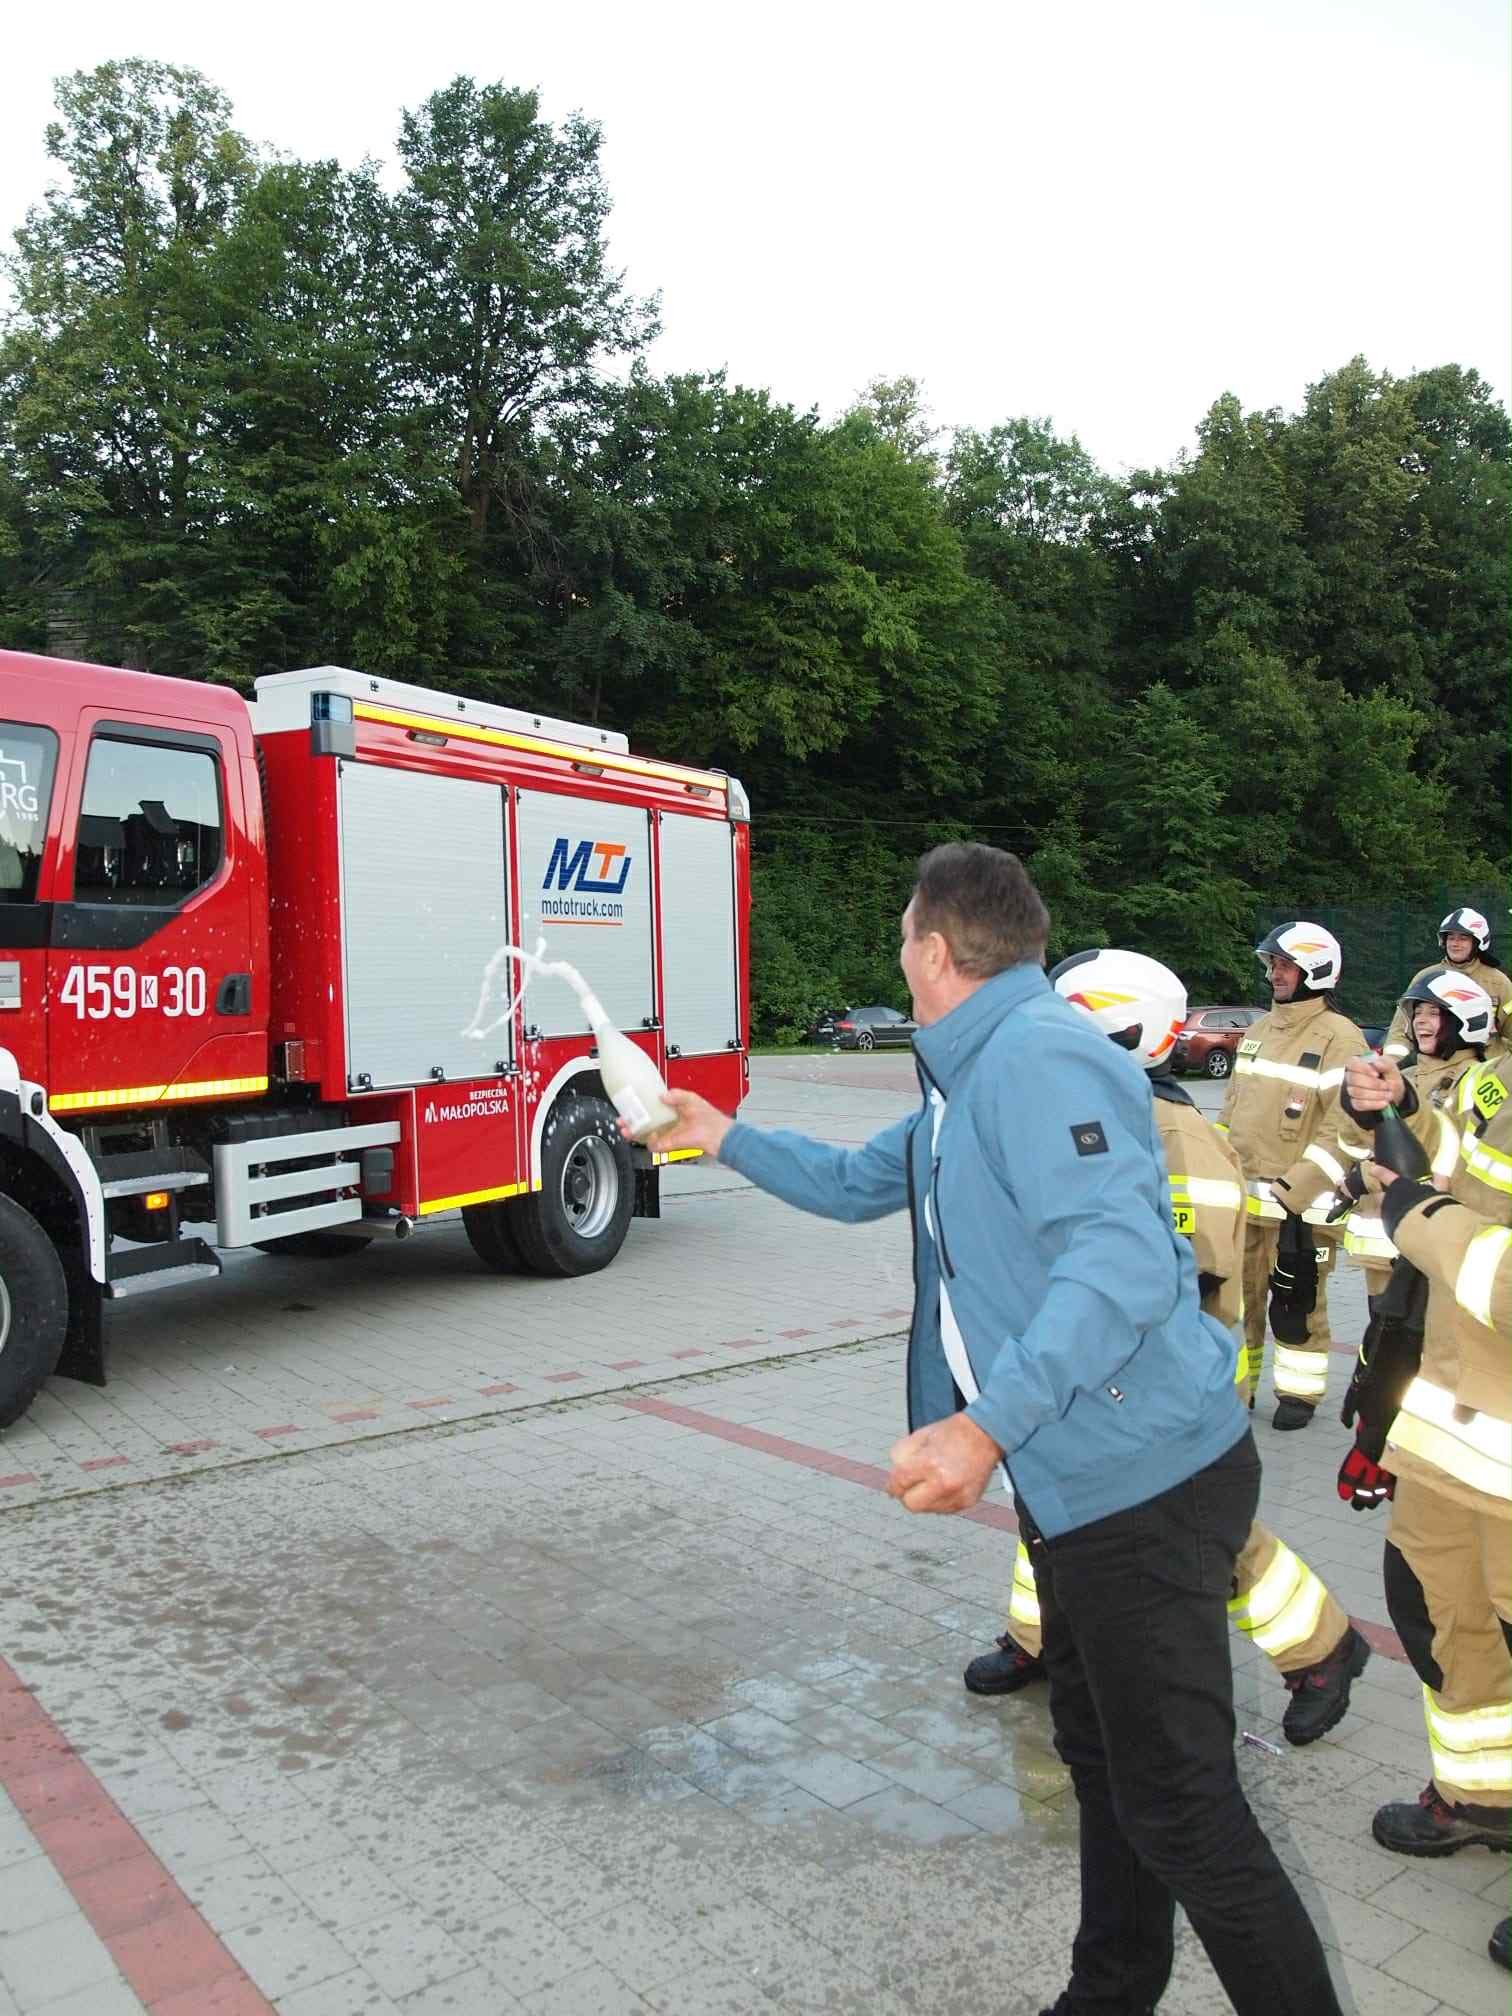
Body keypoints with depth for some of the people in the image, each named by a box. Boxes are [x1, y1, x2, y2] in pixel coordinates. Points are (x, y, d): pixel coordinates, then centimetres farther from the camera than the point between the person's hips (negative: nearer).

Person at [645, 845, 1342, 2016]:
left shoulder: (1039, 1055, -21)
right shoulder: (973, 1075, 13)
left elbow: (1122, 1261, -31)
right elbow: (860, 1183, 27)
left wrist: (989, 1425, -36)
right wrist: (726, 1138, 30)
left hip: (1146, 1480, -11)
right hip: (1083, 1481, 11)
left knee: (1177, 1804, -1)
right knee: (1101, 1756, 23)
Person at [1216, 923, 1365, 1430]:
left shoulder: (1340, 1038, -11)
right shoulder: (1259, 1029, 13)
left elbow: (1342, 1128, -16)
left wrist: (1294, 1192, -19)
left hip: (1301, 1201, -7)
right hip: (1241, 1194, 7)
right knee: (1237, 1294, 14)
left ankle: (1299, 1392, 20)